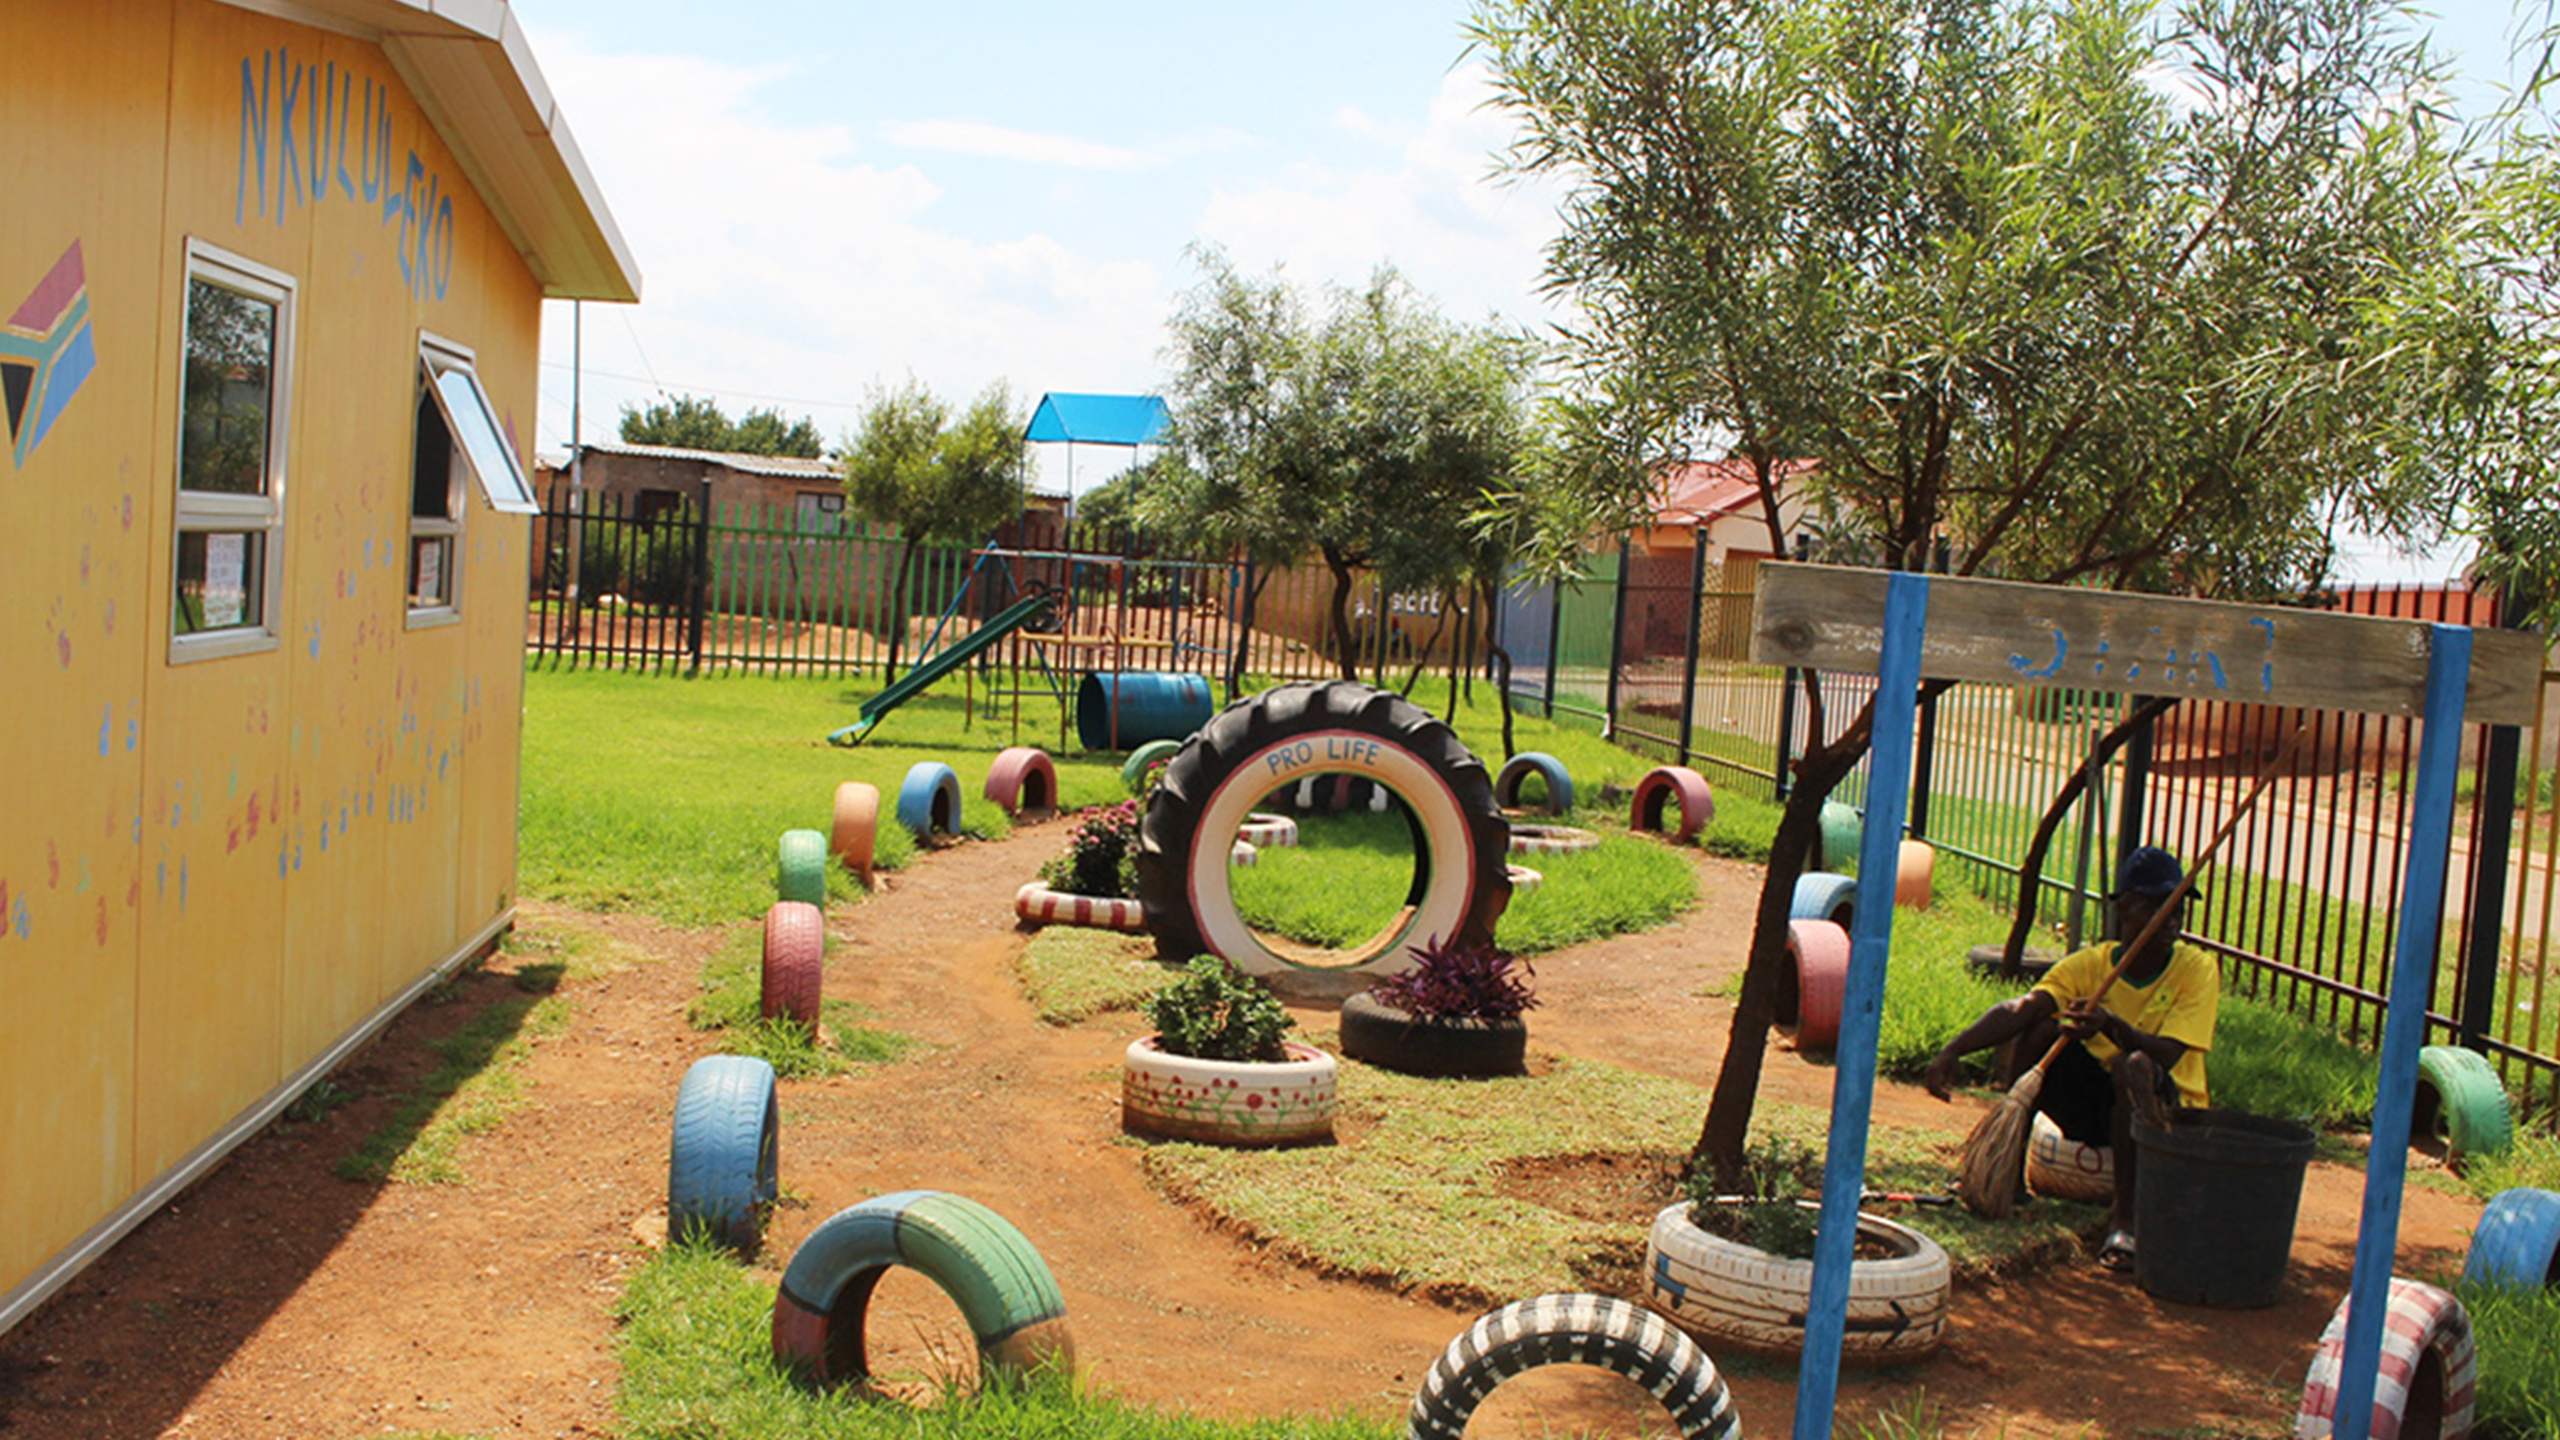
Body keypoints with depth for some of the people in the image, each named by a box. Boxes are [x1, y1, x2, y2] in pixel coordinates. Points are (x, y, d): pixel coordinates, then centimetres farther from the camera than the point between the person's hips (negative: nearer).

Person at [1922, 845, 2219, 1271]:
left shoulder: (2198, 970, -11)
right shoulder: (2089, 964, -6)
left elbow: (2165, 1055, -25)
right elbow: (2020, 1009, -22)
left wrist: (2111, 1025, -45)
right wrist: (1952, 1051, -38)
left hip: (2167, 1111, -3)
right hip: (2097, 1101, 3)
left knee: (2135, 1065, -35)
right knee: (2042, 1025, -20)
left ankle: (2125, 1216, -24)